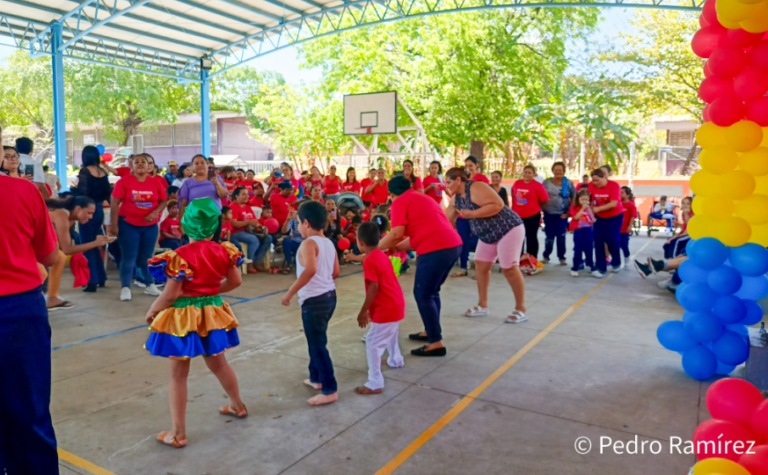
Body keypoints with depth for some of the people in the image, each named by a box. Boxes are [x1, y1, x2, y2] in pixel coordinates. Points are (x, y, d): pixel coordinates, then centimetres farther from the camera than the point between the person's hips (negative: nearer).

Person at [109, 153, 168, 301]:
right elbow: (115, 203, -7)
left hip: (150, 225, 2)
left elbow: (164, 201, 5)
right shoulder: (124, 181, -5)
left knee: (146, 257, 11)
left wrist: (155, 213, -15)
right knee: (129, 257, -1)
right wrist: (113, 224, -12)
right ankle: (125, 288, 7)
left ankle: (150, 285, 23)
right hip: (128, 224, -2)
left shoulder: (156, 182, 2)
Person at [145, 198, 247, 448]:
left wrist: (153, 310, -3)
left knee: (178, 376, 8)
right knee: (218, 364, 26)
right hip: (212, 312, 5)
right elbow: (235, 281, 4)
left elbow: (171, 294, -20)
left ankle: (178, 433, 17)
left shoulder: (180, 255, -21)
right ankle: (238, 406, 44)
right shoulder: (224, 250, -6)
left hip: (183, 317, -5)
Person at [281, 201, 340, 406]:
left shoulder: (308, 243, -17)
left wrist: (290, 292, -28)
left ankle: (330, 390, 6)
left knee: (318, 345, 0)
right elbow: (335, 272, 13)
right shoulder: (329, 243, 8)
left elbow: (310, 269, -34)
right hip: (329, 295, 9)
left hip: (314, 300, -9)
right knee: (316, 341, 23)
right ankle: (316, 378, 37)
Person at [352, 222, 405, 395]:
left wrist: (363, 312, -17)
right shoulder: (382, 256, 9)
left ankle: (375, 384, -5)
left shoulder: (369, 261, -19)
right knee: (390, 334, 33)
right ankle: (396, 360, 55)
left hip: (386, 309, -10)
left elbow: (374, 288, -24)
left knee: (373, 343, -7)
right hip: (396, 304, 10)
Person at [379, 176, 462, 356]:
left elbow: (396, 234, -7)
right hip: (453, 244, 9)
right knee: (431, 291, 22)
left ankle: (436, 343, 3)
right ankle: (431, 331, 32)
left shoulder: (400, 202, 2)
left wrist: (377, 247, 8)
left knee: (423, 294, 1)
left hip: (436, 248, -9)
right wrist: (396, 247, 31)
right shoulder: (421, 197, 28)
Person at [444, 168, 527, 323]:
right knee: (481, 265, 8)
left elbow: (498, 205, -29)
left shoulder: (476, 188, -21)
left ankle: (521, 310, 4)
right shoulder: (456, 199, 6)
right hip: (487, 235, 10)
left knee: (509, 268, -8)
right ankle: (482, 306, 20)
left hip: (508, 229, -9)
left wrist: (472, 214, -27)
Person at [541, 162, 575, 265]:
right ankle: (546, 256, 17)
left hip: (562, 214, 0)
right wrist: (542, 208, -2)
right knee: (549, 236, 4)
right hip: (548, 214, 0)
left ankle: (562, 258, 13)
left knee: (561, 236, 4)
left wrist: (568, 213, -4)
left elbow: (574, 199, 2)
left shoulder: (568, 183, -1)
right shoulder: (546, 182, -1)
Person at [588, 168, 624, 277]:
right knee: (598, 240, -5)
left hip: (615, 216, -3)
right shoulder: (591, 186, -14)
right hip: (599, 217, 3)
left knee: (612, 240, -4)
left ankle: (616, 263, 24)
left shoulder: (614, 185, -22)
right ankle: (600, 268, 2)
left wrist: (598, 209, -37)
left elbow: (614, 203, -30)